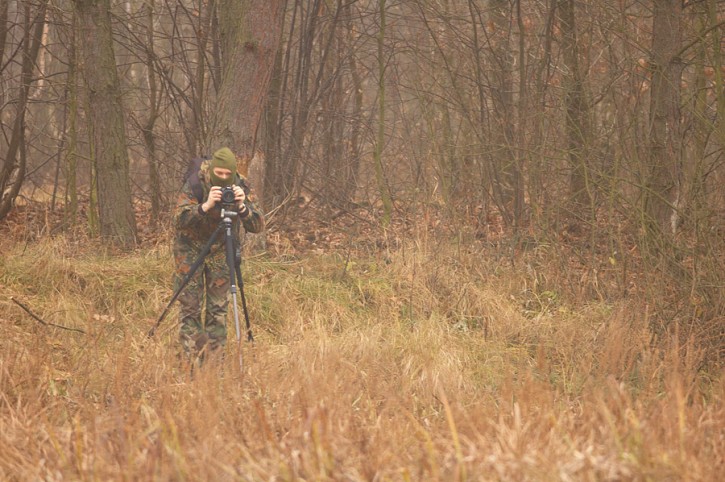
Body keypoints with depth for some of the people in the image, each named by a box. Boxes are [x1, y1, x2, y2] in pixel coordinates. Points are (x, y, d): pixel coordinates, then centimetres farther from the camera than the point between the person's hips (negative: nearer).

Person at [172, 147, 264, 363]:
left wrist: (242, 207, -38)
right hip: (191, 246, -2)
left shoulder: (241, 187, -14)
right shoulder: (195, 183, -21)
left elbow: (257, 226, -19)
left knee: (218, 307, -1)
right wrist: (205, 206, -45)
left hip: (221, 249, 2)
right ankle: (193, 360, -2)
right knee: (190, 306, -6)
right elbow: (179, 220, -30)